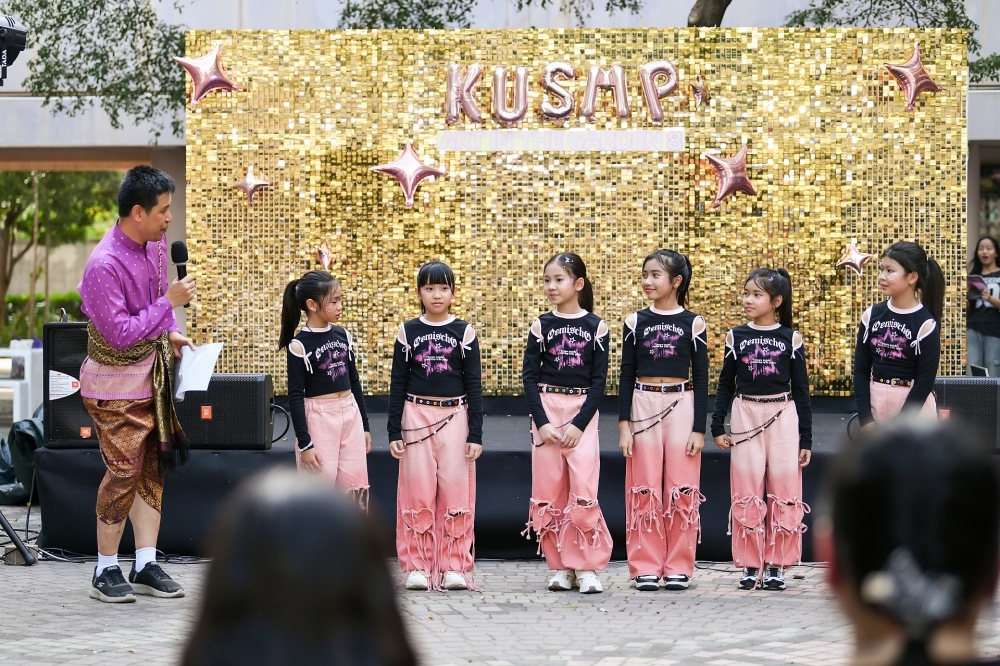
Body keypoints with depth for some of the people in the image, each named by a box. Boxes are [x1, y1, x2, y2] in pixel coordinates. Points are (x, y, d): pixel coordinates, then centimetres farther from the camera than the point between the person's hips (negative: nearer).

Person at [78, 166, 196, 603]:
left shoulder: (155, 244, 1)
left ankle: (145, 566, 15)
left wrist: (171, 333, 8)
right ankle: (105, 571, 8)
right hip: (116, 383, -8)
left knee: (153, 467, 9)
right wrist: (169, 303, -25)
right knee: (124, 471, -5)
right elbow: (120, 333, -27)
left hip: (152, 373, 8)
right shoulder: (104, 266, -26)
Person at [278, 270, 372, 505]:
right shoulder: (300, 345, -11)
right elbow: (295, 396, -11)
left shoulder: (342, 335, 6)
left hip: (350, 415, 6)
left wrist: (364, 425, 15)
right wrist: (304, 443, -14)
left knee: (356, 489, 6)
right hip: (318, 419, -6)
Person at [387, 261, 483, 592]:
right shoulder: (408, 332, 5)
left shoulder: (464, 332, 3)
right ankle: (417, 567, 4)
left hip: (455, 417, -1)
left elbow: (474, 385, 3)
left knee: (455, 491, -3)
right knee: (417, 493, -1)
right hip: (416, 416, 1)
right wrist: (394, 432, 0)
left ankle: (454, 567, 4)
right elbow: (397, 384, 6)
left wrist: (476, 434, -3)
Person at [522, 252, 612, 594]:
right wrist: (541, 422, -8)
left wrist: (580, 423, -11)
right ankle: (560, 567, 8)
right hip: (546, 410, 2)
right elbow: (529, 376, 2)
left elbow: (599, 380, -2)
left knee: (584, 490, -11)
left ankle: (586, 568, -4)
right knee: (549, 491, 1)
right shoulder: (541, 325, 4)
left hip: (583, 411, -2)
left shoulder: (596, 326, 0)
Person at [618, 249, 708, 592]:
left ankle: (678, 568, 6)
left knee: (681, 489, 0)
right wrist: (624, 425, -1)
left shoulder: (693, 324, 2)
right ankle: (646, 568, 6)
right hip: (643, 406, 1)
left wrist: (699, 428, -3)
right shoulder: (636, 322, 6)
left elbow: (701, 379, 3)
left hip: (681, 406, -1)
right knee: (644, 488, 1)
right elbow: (626, 375, 6)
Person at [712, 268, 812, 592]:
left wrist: (806, 439, 2)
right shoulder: (736, 337, 5)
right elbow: (726, 384, 9)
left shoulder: (791, 339, 1)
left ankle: (776, 565, 7)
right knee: (747, 495, 2)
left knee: (783, 493, -1)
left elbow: (801, 389, 4)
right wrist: (717, 427, 1)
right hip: (745, 416, 1)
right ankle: (750, 566, 8)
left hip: (782, 418, -1)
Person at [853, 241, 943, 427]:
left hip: (915, 409, -4)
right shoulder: (871, 316, 2)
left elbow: (925, 381, -10)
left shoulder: (925, 324, -10)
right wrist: (865, 419, -6)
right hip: (876, 405, 4)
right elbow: (861, 370, 4)